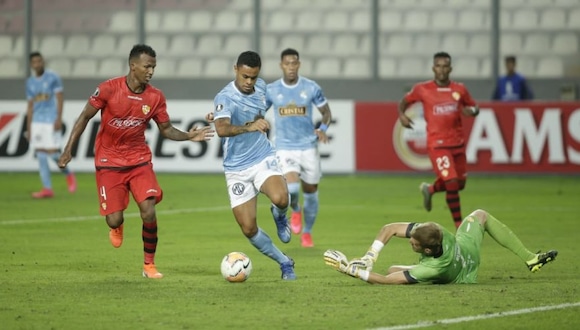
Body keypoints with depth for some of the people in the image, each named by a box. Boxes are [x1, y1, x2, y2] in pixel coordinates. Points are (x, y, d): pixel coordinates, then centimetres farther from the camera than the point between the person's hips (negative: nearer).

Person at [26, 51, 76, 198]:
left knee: (53, 153, -11)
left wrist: (59, 118, -17)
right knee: (40, 154, -1)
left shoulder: (53, 77, -2)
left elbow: (60, 98, -6)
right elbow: (30, 105, 16)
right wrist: (28, 129, 13)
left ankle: (68, 175, 16)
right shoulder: (30, 82, 13)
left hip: (51, 120, -5)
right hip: (37, 122, 5)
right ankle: (47, 188, -1)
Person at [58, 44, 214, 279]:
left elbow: (166, 130, 6)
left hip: (139, 160, 2)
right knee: (114, 219, -8)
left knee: (148, 212, -14)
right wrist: (68, 150, -5)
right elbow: (85, 117, -4)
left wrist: (189, 136, -13)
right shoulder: (108, 89, -14)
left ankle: (149, 264, 5)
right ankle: (117, 227, 34)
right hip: (109, 162, -2)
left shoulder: (155, 97, -5)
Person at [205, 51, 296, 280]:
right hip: (237, 168, -3)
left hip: (263, 159, 3)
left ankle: (279, 216, 9)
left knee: (280, 198, -29)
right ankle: (285, 263, 18)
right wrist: (249, 126, -55)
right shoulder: (225, 97, -18)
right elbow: (222, 130, -38)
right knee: (248, 229, -5)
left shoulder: (260, 87, 1)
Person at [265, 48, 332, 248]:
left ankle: (307, 233, 31)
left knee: (310, 192, 9)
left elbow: (326, 112, 6)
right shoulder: (271, 90, 0)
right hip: (285, 147, -1)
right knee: (292, 188, -23)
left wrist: (323, 128, -12)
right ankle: (295, 211, 13)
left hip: (309, 147, 1)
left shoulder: (311, 88, -2)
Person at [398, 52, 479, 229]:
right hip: (437, 144, -5)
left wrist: (471, 110, -10)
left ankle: (429, 189, 43)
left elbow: (474, 107, 14)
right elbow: (404, 101, 11)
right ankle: (459, 226, -3)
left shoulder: (460, 89, 4)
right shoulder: (422, 89, -3)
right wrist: (402, 115, -10)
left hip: (458, 143, 5)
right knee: (452, 182, -14)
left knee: (460, 184, 13)